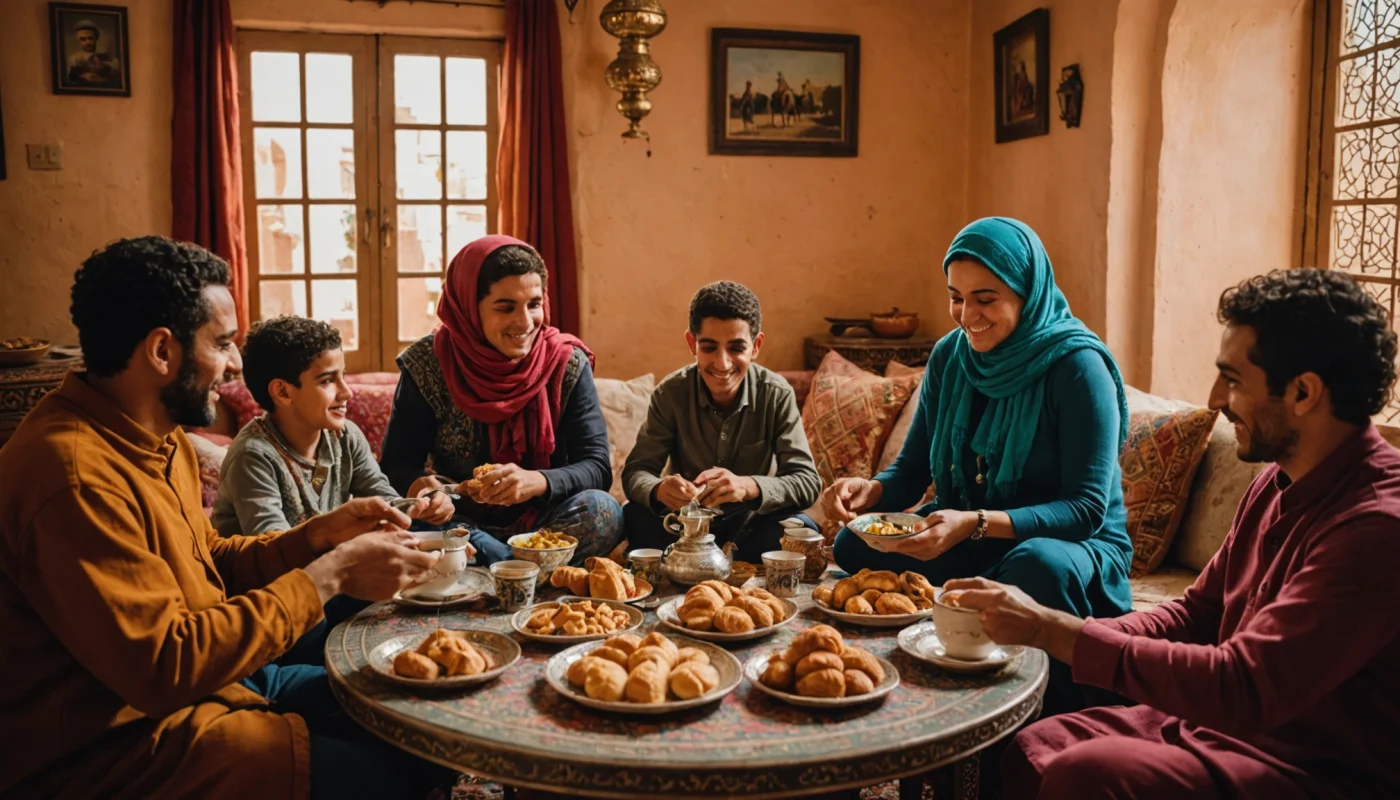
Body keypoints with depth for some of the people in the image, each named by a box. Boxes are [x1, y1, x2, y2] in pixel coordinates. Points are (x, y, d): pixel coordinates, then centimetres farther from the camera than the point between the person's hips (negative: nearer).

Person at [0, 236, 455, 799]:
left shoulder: (162, 438, 7)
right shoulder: (76, 472, -26)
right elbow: (165, 667, -28)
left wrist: (318, 535, -1)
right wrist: (328, 575, -22)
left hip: (208, 676, 9)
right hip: (122, 742, -9)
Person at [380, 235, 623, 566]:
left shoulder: (568, 364, -5)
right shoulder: (428, 364, -5)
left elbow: (597, 466, -10)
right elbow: (396, 464, -4)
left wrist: (537, 481, -32)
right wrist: (418, 484, -30)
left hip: (542, 521, 0)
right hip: (463, 523, 0)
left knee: (601, 510, -29)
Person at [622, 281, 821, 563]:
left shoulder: (777, 395, -14)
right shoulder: (670, 394, -12)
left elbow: (807, 481, -19)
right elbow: (636, 471, -15)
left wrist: (748, 486, -40)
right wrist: (659, 489, -41)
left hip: (749, 521, 1)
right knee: (635, 517, -29)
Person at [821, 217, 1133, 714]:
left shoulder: (1077, 366, -16)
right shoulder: (950, 357, 2)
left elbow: (1087, 509, -21)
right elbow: (911, 471, 6)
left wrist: (978, 523, -34)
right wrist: (870, 490, -18)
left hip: (1074, 546, -5)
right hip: (969, 545, 5)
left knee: (1038, 564, -39)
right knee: (855, 544, -16)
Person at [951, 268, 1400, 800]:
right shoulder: (1279, 483, 6)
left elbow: (1241, 690, -30)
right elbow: (1197, 613, 9)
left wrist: (1052, 629, -25)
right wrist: (1047, 632, -7)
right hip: (1233, 721, 8)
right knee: (1031, 750, -1)